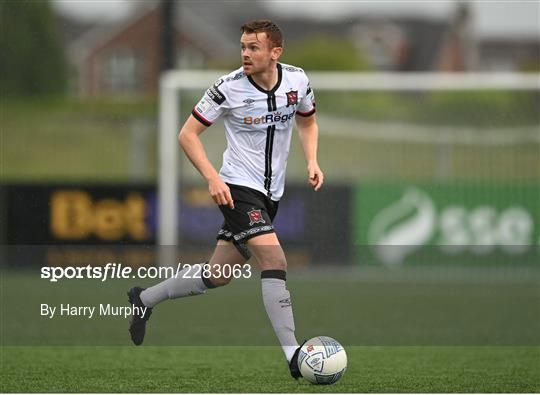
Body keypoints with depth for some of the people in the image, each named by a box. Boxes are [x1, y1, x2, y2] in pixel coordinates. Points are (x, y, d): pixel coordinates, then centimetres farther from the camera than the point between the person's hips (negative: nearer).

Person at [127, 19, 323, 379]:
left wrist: (312, 162, 0)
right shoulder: (229, 87, -15)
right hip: (238, 189, -6)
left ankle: (143, 300, 31)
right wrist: (213, 178, -18)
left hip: (271, 194, 6)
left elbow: (308, 122, 17)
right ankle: (293, 354, -23)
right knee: (275, 261, -23)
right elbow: (188, 134, -7)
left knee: (217, 277, 11)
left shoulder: (297, 80, -2)